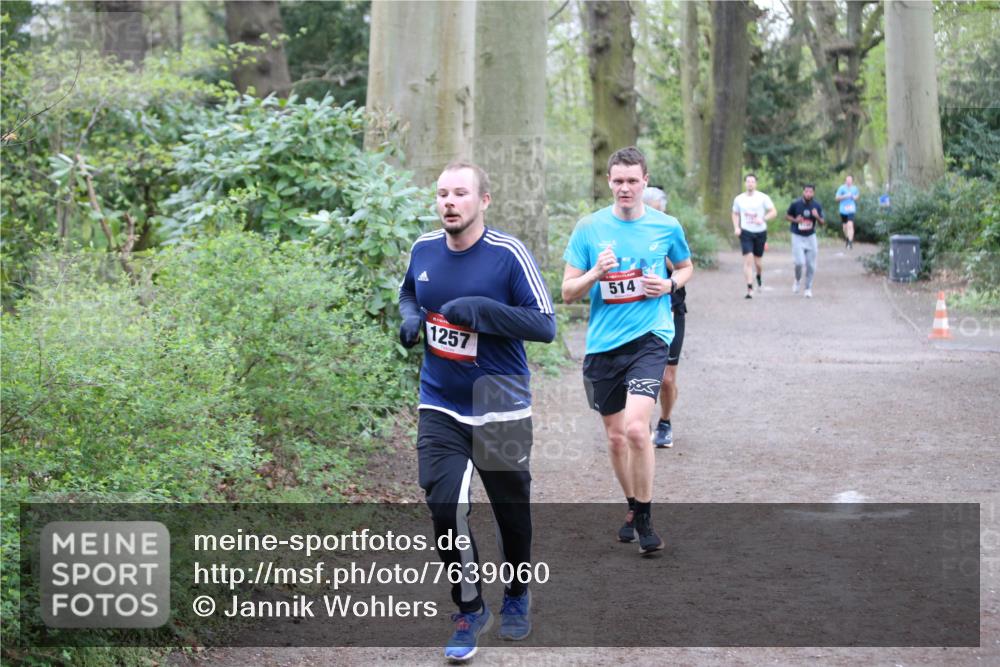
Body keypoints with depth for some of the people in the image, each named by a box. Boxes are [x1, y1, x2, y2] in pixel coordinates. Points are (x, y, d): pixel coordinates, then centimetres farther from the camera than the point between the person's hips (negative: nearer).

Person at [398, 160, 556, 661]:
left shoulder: (509, 254, -15)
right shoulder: (423, 250, 0)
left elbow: (545, 325, -17)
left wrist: (480, 310, -27)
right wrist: (410, 318, -2)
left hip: (500, 408, -3)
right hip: (440, 408, 3)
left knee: (512, 510, 12)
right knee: (444, 506, -9)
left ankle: (517, 597, 38)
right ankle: (470, 611, 9)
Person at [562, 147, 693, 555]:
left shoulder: (667, 227, 2)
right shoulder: (589, 228, 1)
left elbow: (686, 266, 21)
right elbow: (568, 292, 2)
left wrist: (670, 284, 0)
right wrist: (595, 273, -17)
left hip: (649, 337, -2)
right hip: (603, 344, 2)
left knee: (636, 427, -20)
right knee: (615, 437, 11)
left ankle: (644, 518, -4)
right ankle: (633, 507, 34)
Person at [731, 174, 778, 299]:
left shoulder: (763, 197, -4)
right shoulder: (739, 199, 4)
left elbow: (774, 212, -6)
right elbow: (735, 214, 16)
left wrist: (763, 219, -23)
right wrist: (736, 227, 0)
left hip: (760, 232, 0)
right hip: (746, 233, 0)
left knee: (758, 261, 9)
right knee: (748, 260, -12)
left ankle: (759, 276, 44)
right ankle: (749, 289, -12)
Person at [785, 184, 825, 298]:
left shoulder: (817, 206, -5)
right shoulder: (795, 204, -11)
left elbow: (822, 223, 1)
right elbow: (787, 216, 2)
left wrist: (817, 217, -21)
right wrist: (795, 220, -18)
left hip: (810, 237, 2)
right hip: (798, 237, -2)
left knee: (811, 265, 3)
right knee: (799, 262, -14)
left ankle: (808, 288, 19)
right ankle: (797, 280, 17)